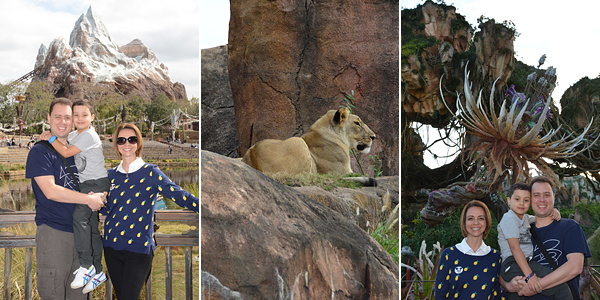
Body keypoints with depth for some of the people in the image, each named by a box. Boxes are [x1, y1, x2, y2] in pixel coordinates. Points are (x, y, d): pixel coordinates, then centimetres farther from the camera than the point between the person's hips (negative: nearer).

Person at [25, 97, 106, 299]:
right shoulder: (40, 152, -4)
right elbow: (51, 191, -15)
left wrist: (101, 195, -5)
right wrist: (89, 199, -16)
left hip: (80, 233, 6)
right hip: (53, 232, -6)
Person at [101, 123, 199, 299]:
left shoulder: (150, 173, -5)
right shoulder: (111, 174, 9)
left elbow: (178, 195, -12)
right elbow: (108, 209, 14)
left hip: (139, 248, -5)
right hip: (112, 246, 5)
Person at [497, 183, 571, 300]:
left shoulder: (525, 218, 21)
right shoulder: (509, 219, -7)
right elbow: (515, 248, -17)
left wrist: (553, 211, 10)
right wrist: (529, 275, -27)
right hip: (513, 266, -10)